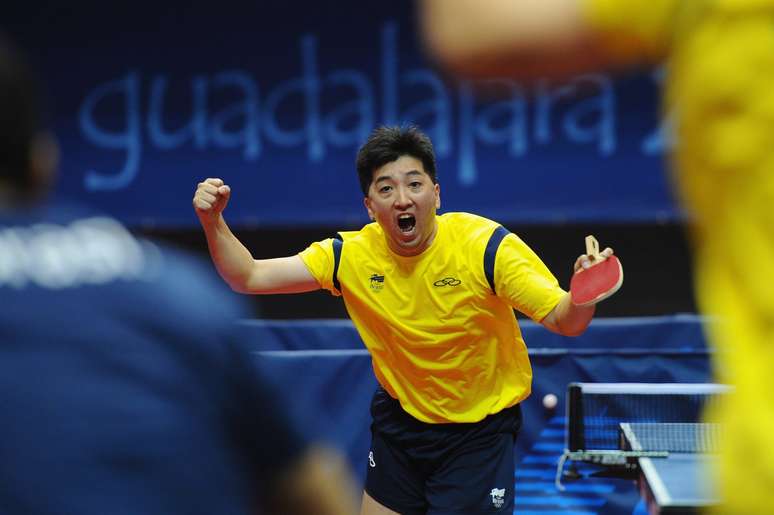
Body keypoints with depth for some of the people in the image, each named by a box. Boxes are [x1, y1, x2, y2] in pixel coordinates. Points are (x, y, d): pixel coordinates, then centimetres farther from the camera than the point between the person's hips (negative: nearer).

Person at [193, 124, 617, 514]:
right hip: (400, 419, 4)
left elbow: (563, 320, -23)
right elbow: (248, 277, -9)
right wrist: (213, 221, -26)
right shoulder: (352, 255, -13)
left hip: (480, 430, -3)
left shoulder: (486, 246, -22)